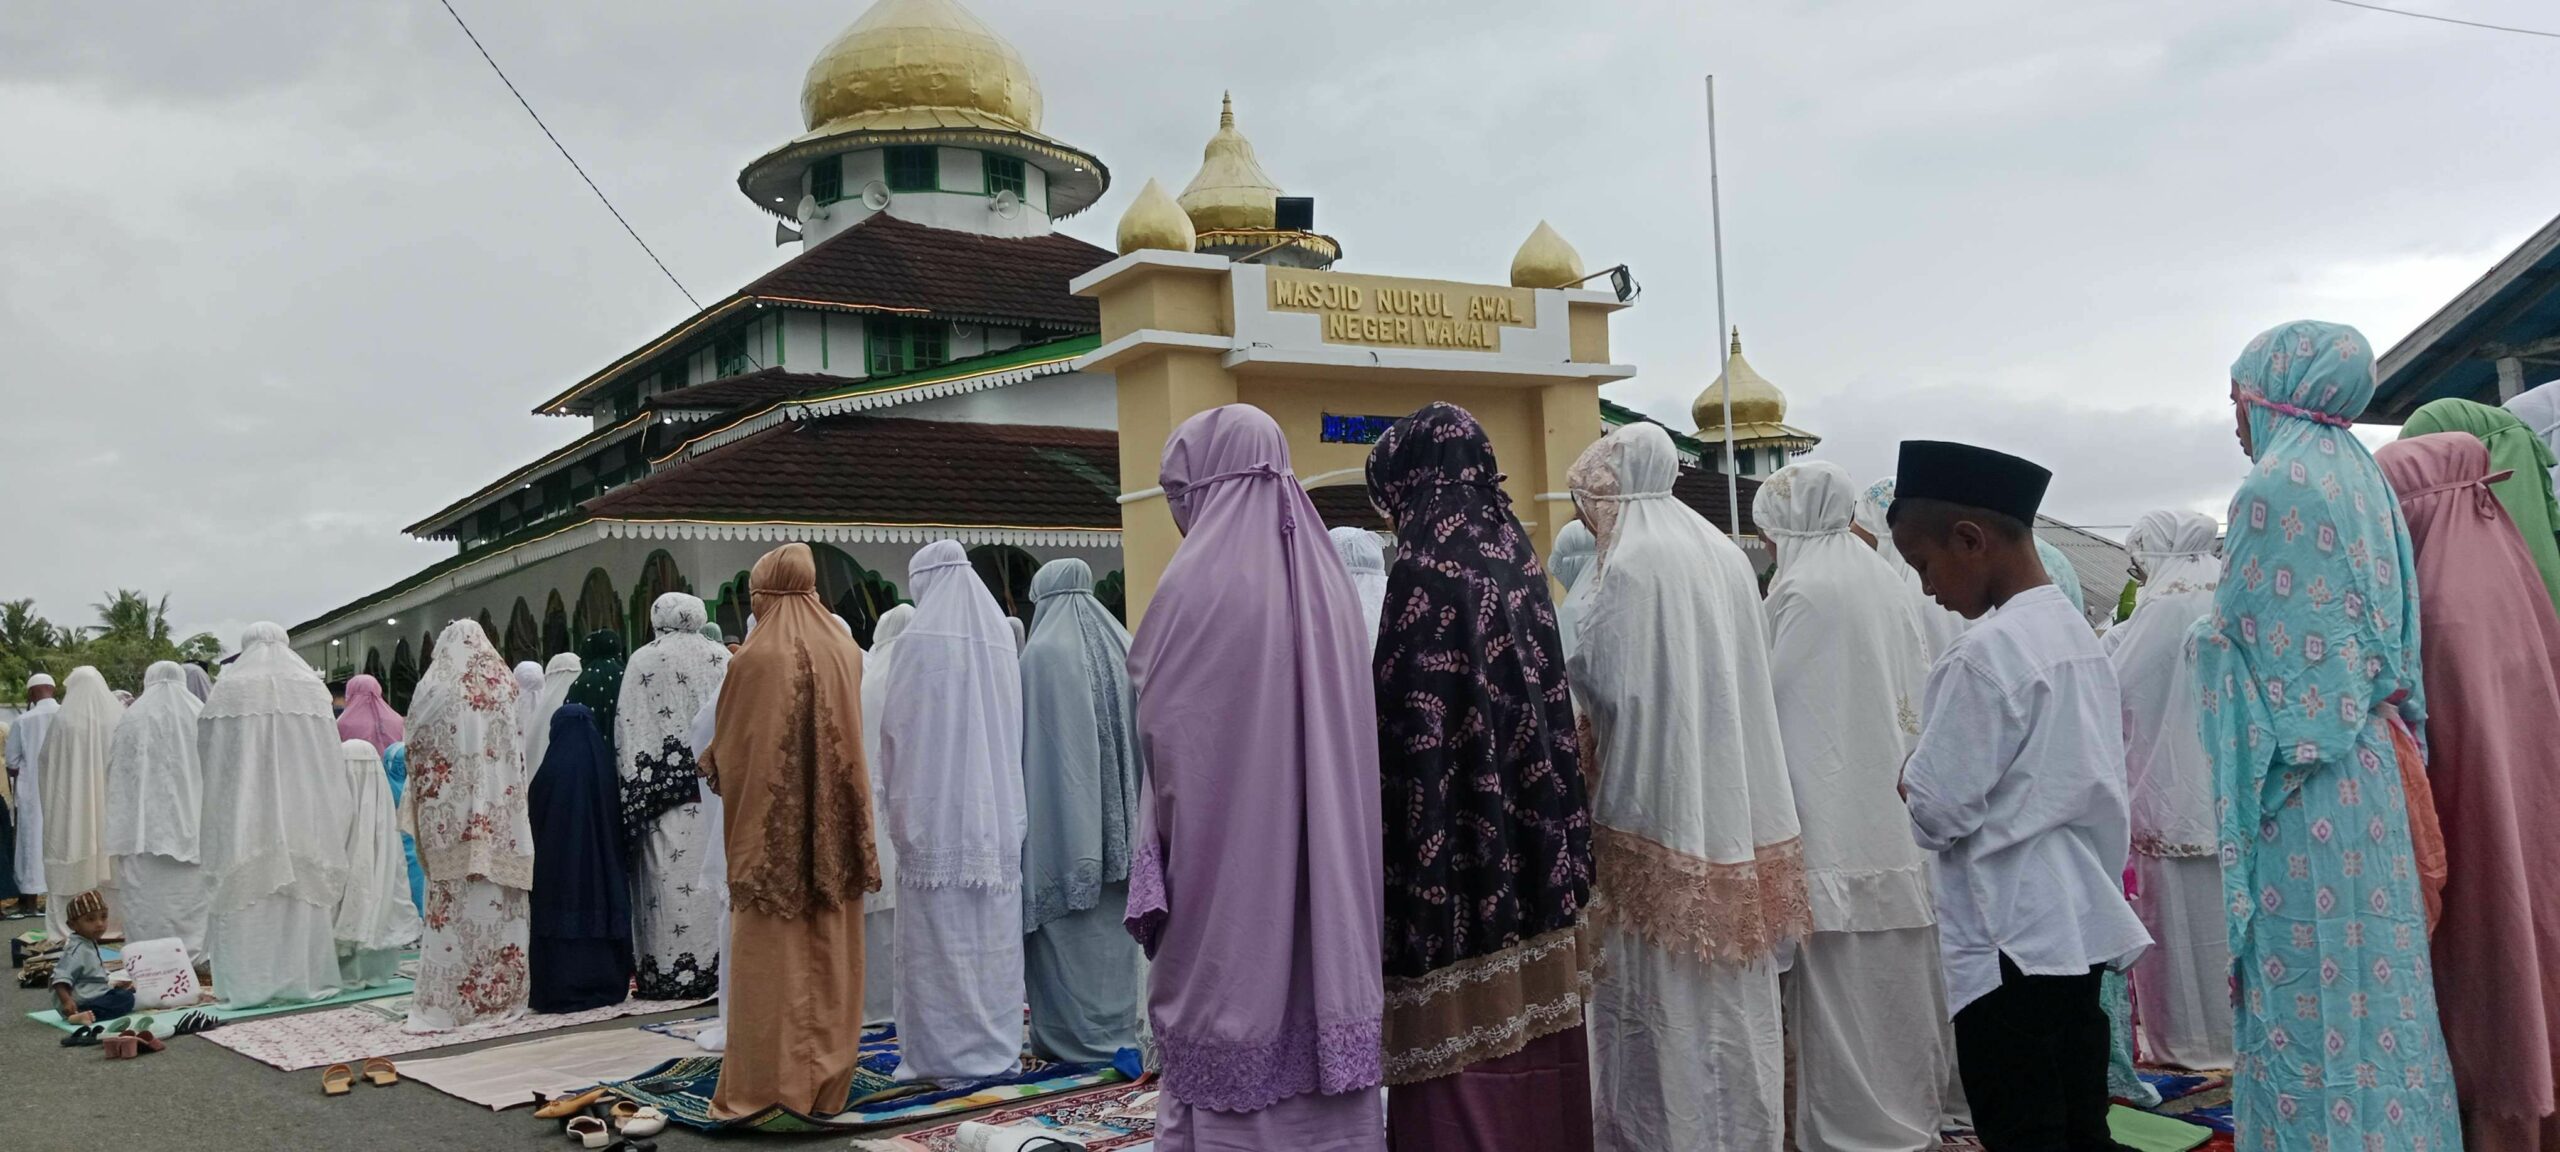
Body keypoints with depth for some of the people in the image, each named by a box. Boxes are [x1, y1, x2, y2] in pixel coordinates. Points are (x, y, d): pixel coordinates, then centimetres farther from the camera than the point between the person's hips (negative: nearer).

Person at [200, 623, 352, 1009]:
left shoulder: (228, 691, 1)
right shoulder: (312, 688, 4)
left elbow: (208, 753, 3)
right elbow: (329, 762, 3)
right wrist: (337, 815, 11)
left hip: (244, 813, -1)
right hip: (300, 812, 1)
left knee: (246, 891, 2)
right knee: (303, 888, 6)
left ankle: (248, 981, 1)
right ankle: (304, 975, 8)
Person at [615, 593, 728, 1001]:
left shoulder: (643, 662, 2)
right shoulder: (722, 658, 7)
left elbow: (628, 731, 0)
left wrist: (634, 791, 3)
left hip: (662, 789, -2)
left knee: (669, 878, -2)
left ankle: (670, 971, -3)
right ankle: (720, 964, 5)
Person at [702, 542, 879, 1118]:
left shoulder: (752, 659, -11)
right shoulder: (846, 651, 2)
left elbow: (728, 747, -3)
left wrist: (713, 766, 18)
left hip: (770, 825, -4)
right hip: (833, 824, 4)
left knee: (771, 957, 1)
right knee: (830, 954, 10)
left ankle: (769, 1082, 2)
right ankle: (828, 1080, 16)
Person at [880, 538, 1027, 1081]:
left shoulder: (921, 638, -8)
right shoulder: (1000, 636, 9)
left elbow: (896, 724, -6)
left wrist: (894, 797, 4)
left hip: (936, 811, -6)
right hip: (996, 809, 6)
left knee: (940, 934, -1)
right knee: (993, 931, 9)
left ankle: (941, 1052, 1)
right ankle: (997, 1044, 14)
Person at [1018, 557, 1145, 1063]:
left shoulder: (1042, 652, -11)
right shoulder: (1122, 647, 7)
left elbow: (1031, 740, -11)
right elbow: (1139, 732, 10)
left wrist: (1023, 811, -5)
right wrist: (1130, 815, 16)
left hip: (1061, 810, -6)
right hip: (1116, 812, 6)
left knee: (1065, 924, 2)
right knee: (1113, 920, 12)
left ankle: (1073, 1033, 5)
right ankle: (1119, 1027, 17)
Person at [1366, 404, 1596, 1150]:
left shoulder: (1427, 566, -14)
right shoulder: (1516, 554, 10)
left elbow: (1417, 729, -17)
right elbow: (1547, 706, 13)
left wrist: (1414, 884, -13)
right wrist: (1558, 848, 18)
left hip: (1459, 843, -8)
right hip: (1533, 850, 8)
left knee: (1460, 1084, -1)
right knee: (1530, 1058, 15)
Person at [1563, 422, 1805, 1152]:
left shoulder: (1628, 564, -12)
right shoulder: (1726, 555, 10)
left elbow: (1602, 681, -13)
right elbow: (1749, 675, 15)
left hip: (1659, 809, -7)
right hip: (1738, 803, 7)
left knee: (1664, 993, 1)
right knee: (1732, 989, 14)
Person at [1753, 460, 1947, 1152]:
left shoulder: (1798, 590, -11)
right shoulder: (1883, 580, 10)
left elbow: (1771, 704, -6)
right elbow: (1916, 690, 13)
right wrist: (1905, 772, 19)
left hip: (1832, 817, -8)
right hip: (1896, 817, 8)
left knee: (1839, 982, -2)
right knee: (1898, 969, 13)